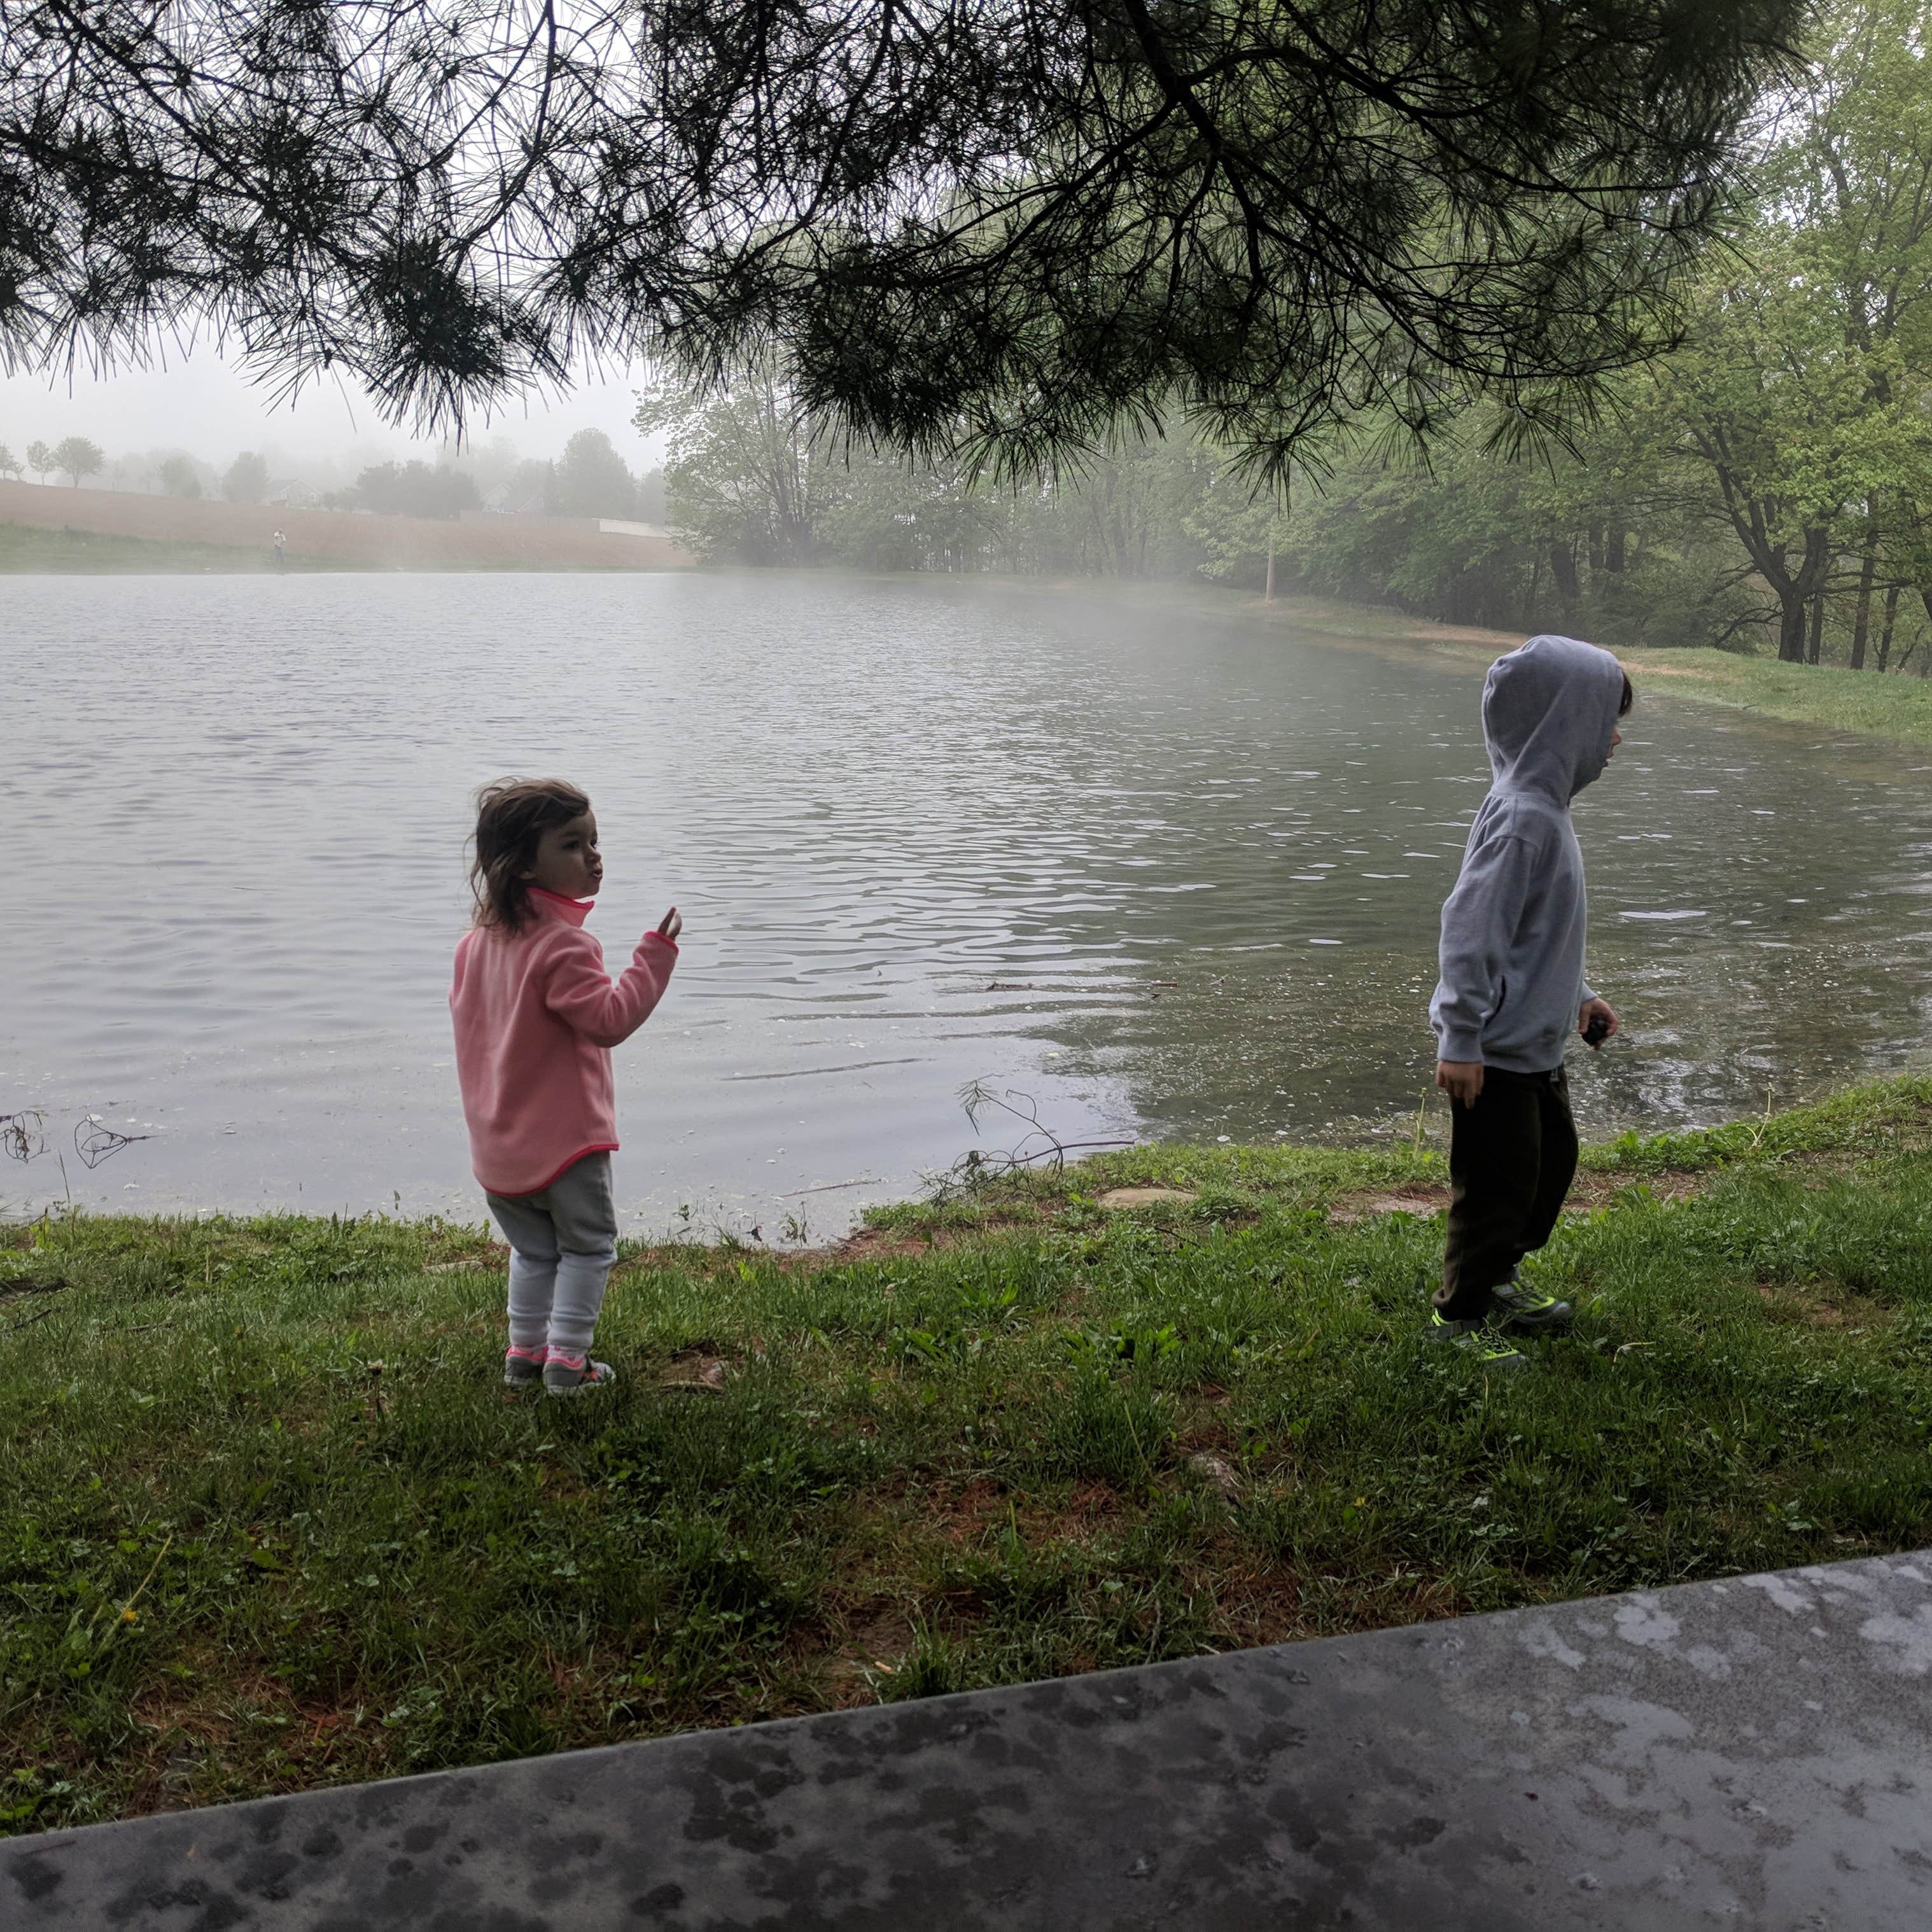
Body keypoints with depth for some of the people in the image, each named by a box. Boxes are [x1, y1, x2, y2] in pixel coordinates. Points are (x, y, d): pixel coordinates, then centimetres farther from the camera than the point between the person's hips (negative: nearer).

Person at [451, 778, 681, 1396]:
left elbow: (465, 1010, 18)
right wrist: (655, 954, -22)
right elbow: (611, 1018, -24)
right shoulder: (563, 945, -21)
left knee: (534, 1249, 22)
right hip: (565, 1137, -7)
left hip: (499, 1146, 8)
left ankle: (524, 1352, 26)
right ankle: (567, 1358, 7)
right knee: (587, 1245, 8)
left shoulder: (477, 941, 5)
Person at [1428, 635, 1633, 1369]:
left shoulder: (1548, 808, 8)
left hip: (1537, 1045, 10)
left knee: (1554, 1159, 22)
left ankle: (1498, 1278, 40)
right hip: (1497, 1052, -10)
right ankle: (1459, 1315, 20)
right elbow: (1471, 930, -25)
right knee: (1497, 1185, 2)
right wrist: (1462, 1040, -24)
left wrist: (1578, 996, 23)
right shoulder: (1523, 818, -23)